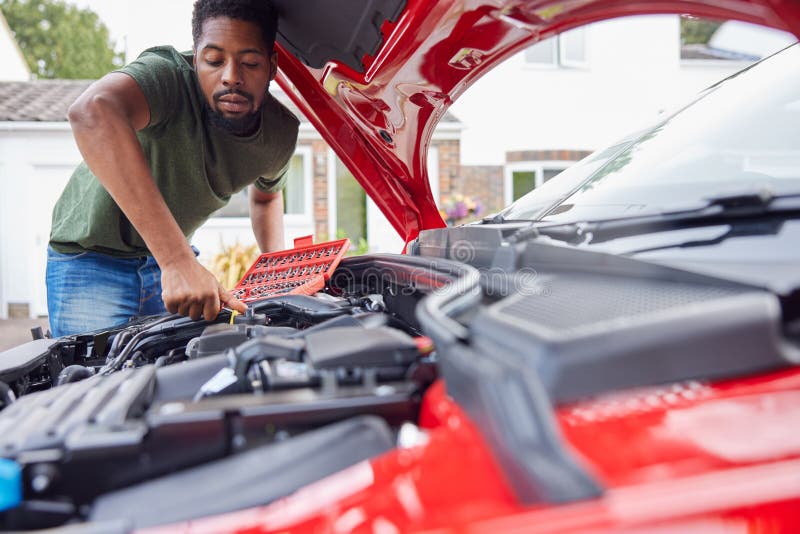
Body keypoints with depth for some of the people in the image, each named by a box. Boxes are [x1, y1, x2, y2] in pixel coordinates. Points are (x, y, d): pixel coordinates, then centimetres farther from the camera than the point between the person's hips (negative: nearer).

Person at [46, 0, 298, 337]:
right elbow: (92, 113, -55)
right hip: (90, 258, -4)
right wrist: (178, 260, -58)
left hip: (168, 257, 5)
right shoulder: (169, 76, -31)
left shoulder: (282, 133, -10)